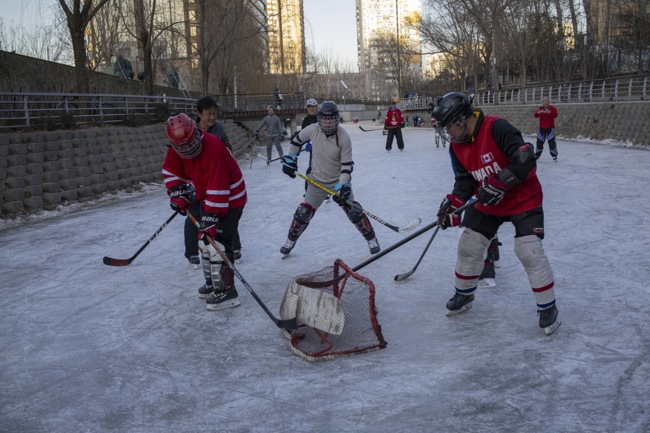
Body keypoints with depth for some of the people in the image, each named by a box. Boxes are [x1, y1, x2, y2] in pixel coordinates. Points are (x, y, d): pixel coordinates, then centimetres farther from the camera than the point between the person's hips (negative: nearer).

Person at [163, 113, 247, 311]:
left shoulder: (213, 148, -33)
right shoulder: (176, 149, -8)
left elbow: (218, 189, -35)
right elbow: (170, 171, 9)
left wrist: (210, 217, -35)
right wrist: (177, 193, -4)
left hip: (230, 198, -9)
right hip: (208, 197, 9)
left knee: (218, 242, -15)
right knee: (204, 239, 15)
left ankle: (226, 291, -8)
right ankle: (212, 283, 30)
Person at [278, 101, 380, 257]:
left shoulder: (343, 137, -21)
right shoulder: (313, 130, -14)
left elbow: (347, 165, -19)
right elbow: (297, 139, 7)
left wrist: (342, 186, -27)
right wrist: (290, 159, 6)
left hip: (338, 180, -2)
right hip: (317, 181, 2)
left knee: (354, 211, -9)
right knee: (303, 213, 2)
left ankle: (371, 239, 11)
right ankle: (291, 240, 24)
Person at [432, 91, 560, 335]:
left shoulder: (496, 129, -26)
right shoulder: (457, 146, -3)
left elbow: (525, 159, -32)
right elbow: (465, 179, 1)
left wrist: (499, 184, -35)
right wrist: (453, 203, -15)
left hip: (523, 199, -7)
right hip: (487, 203, 7)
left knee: (529, 252, -12)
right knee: (468, 245, 7)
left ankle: (547, 308, 6)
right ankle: (464, 295, 29)